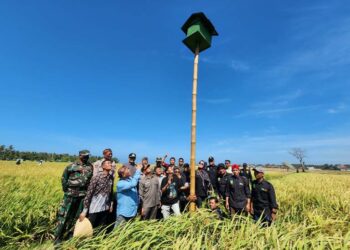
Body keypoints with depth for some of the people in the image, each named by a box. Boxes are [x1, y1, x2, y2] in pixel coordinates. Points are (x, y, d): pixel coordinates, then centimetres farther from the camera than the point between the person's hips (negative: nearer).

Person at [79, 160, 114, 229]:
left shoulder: (111, 178, 0)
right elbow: (89, 193, -15)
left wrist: (111, 204, 13)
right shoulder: (97, 177, -16)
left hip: (105, 208, 5)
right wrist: (84, 210, -14)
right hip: (95, 209, -5)